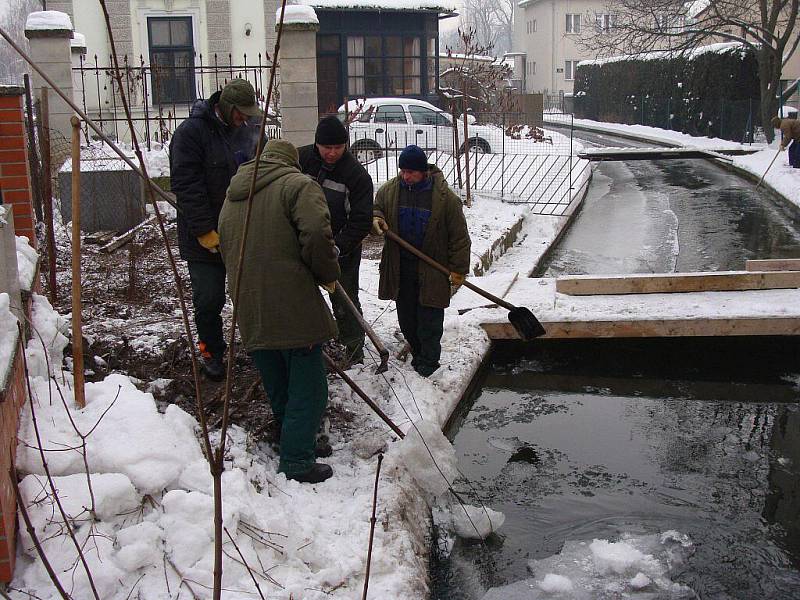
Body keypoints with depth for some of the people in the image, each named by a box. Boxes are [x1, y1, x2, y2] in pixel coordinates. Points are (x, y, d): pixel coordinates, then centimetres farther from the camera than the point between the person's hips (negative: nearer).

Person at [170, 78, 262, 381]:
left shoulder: (248, 132, 8)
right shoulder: (191, 132, -13)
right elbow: (186, 186, -17)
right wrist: (205, 231, -20)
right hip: (206, 238, -5)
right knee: (209, 299, 3)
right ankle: (211, 352, 22)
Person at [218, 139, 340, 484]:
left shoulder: (233, 196, 21)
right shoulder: (297, 184, -4)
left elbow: (224, 248, 24)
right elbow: (317, 235, -19)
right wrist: (328, 274, -5)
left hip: (248, 307, 7)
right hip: (291, 306, -7)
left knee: (277, 387, 19)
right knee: (307, 387, 0)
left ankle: (289, 440, 32)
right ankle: (297, 462, 0)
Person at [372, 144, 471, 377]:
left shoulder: (444, 197, -11)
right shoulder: (389, 190, -1)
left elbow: (459, 235, -6)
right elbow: (376, 208, 16)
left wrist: (459, 269, -7)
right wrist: (375, 219, -10)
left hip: (431, 269, -4)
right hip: (400, 268, 4)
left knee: (429, 318, 2)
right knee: (406, 317, 13)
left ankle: (429, 361, 16)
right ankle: (418, 353, 31)